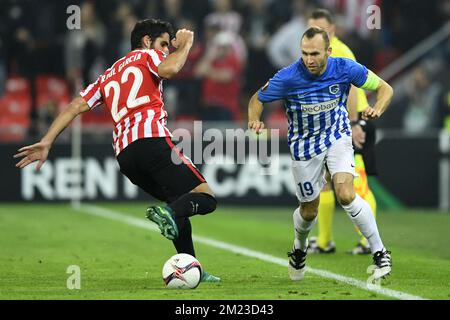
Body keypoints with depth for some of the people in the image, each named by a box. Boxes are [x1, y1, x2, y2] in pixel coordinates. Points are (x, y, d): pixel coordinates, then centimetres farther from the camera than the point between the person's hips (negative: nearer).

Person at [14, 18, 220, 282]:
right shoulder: (146, 55, 14)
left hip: (124, 153, 7)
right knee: (205, 197, -9)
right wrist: (184, 45, 7)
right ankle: (169, 212, -40)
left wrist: (47, 142, 16)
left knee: (181, 205, 20)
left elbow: (76, 106, 21)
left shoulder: (108, 75, 32)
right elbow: (168, 69, -10)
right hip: (151, 139, -7)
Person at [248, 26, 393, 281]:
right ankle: (299, 250, 44)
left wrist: (377, 109, -29)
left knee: (346, 195, -23)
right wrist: (254, 120, -29)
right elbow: (257, 99, -7)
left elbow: (385, 88, -8)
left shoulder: (345, 69, -19)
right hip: (305, 145, 0)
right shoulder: (288, 77, -23)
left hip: (338, 137, 0)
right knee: (309, 210, 9)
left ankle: (380, 253, -10)